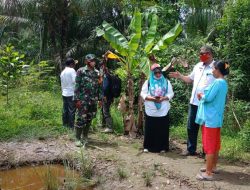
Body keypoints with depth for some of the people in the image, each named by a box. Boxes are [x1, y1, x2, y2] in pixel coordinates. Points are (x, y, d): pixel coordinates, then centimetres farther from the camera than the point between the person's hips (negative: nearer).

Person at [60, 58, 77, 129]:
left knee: (65, 109, 13)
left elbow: (62, 83, 17)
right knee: (72, 110, -3)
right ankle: (71, 125, -1)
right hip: (71, 93, -8)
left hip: (64, 93, 8)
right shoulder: (72, 70, -10)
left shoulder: (62, 72, 14)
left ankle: (65, 124, 19)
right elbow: (75, 81, -20)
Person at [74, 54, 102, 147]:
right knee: (81, 119, -5)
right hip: (83, 100, -5)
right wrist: (77, 99, -12)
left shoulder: (97, 73, 10)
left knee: (89, 119, 11)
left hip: (93, 100, 5)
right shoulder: (81, 71, -5)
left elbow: (99, 86, 13)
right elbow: (77, 86, -7)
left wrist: (100, 98, 7)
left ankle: (85, 137, 24)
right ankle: (78, 138, 4)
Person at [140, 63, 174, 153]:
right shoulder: (148, 82, 5)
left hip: (163, 111, 1)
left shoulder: (166, 82, 9)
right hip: (151, 111, -1)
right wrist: (153, 98, -16)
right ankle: (148, 146, 14)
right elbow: (143, 94, -1)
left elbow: (171, 94, 5)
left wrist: (163, 98, -14)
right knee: (150, 129, 3)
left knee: (162, 129, 3)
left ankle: (162, 147, 13)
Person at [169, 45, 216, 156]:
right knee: (191, 126, 14)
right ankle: (191, 149, 28)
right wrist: (179, 76, 5)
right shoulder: (198, 66, 10)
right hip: (194, 102, 7)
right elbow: (190, 79, 20)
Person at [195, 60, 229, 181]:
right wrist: (203, 95, 3)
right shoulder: (223, 83, 13)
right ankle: (213, 167, 28)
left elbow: (208, 98, -21)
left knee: (209, 145, -6)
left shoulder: (218, 82, -18)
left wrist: (201, 95, -2)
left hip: (210, 118, -10)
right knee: (215, 143, 17)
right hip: (216, 117, 10)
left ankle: (208, 173, -1)